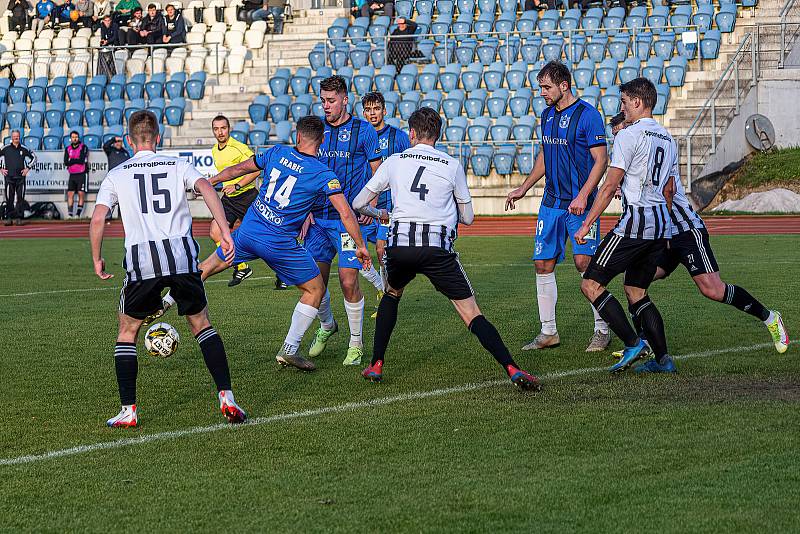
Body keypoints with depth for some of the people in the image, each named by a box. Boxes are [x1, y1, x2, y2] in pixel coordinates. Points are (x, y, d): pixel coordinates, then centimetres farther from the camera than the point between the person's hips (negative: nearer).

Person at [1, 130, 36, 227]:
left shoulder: (24, 149, 8)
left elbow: (33, 157, 17)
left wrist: (28, 168, 9)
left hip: (20, 176, 1)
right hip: (9, 176, -1)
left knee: (20, 198, -1)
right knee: (9, 198, -3)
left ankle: (19, 218, 1)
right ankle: (9, 218, 1)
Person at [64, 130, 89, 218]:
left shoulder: (83, 147, -3)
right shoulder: (67, 149, 11)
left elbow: (82, 160, -15)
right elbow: (66, 162, 1)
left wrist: (71, 160, -5)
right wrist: (77, 161, -10)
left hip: (82, 174, -4)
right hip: (72, 175, 4)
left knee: (81, 194, -7)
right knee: (70, 193, -2)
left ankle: (78, 214, -6)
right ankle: (70, 214, -2)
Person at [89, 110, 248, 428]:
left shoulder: (117, 175, 14)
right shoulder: (178, 166, 15)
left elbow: (98, 218, 2)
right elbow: (206, 188, -4)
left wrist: (97, 260, 14)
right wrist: (225, 231, -9)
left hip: (141, 259, -1)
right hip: (181, 253, 1)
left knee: (127, 331, 16)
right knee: (201, 324, 18)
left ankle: (128, 411, 8)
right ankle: (226, 398, 7)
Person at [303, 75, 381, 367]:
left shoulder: (363, 130, -3)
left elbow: (377, 172, 2)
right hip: (319, 218, 5)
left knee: (348, 282, -11)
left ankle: (356, 344, 5)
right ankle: (327, 326, 33)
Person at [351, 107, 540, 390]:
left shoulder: (394, 161, 14)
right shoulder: (452, 166, 11)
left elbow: (358, 204, 22)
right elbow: (468, 217, 17)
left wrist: (379, 214, 43)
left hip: (400, 244, 2)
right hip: (438, 248, -2)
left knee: (391, 294, 31)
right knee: (472, 313, -1)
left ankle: (376, 365, 24)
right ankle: (512, 370, -16)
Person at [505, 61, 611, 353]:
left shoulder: (587, 114, -11)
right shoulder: (547, 115, 12)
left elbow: (601, 159, -13)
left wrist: (583, 196, -22)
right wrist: (523, 188, 24)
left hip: (579, 203, -7)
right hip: (551, 203, 7)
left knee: (584, 262, -13)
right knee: (543, 264, 4)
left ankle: (602, 330, -1)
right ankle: (548, 332, 12)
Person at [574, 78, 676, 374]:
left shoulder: (629, 136, -10)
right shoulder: (668, 139, 16)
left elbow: (609, 186, -13)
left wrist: (586, 225, -9)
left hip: (635, 222, -9)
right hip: (660, 226, 9)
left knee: (591, 284, -4)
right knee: (636, 292, 16)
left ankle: (633, 343, -12)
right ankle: (663, 358, 8)